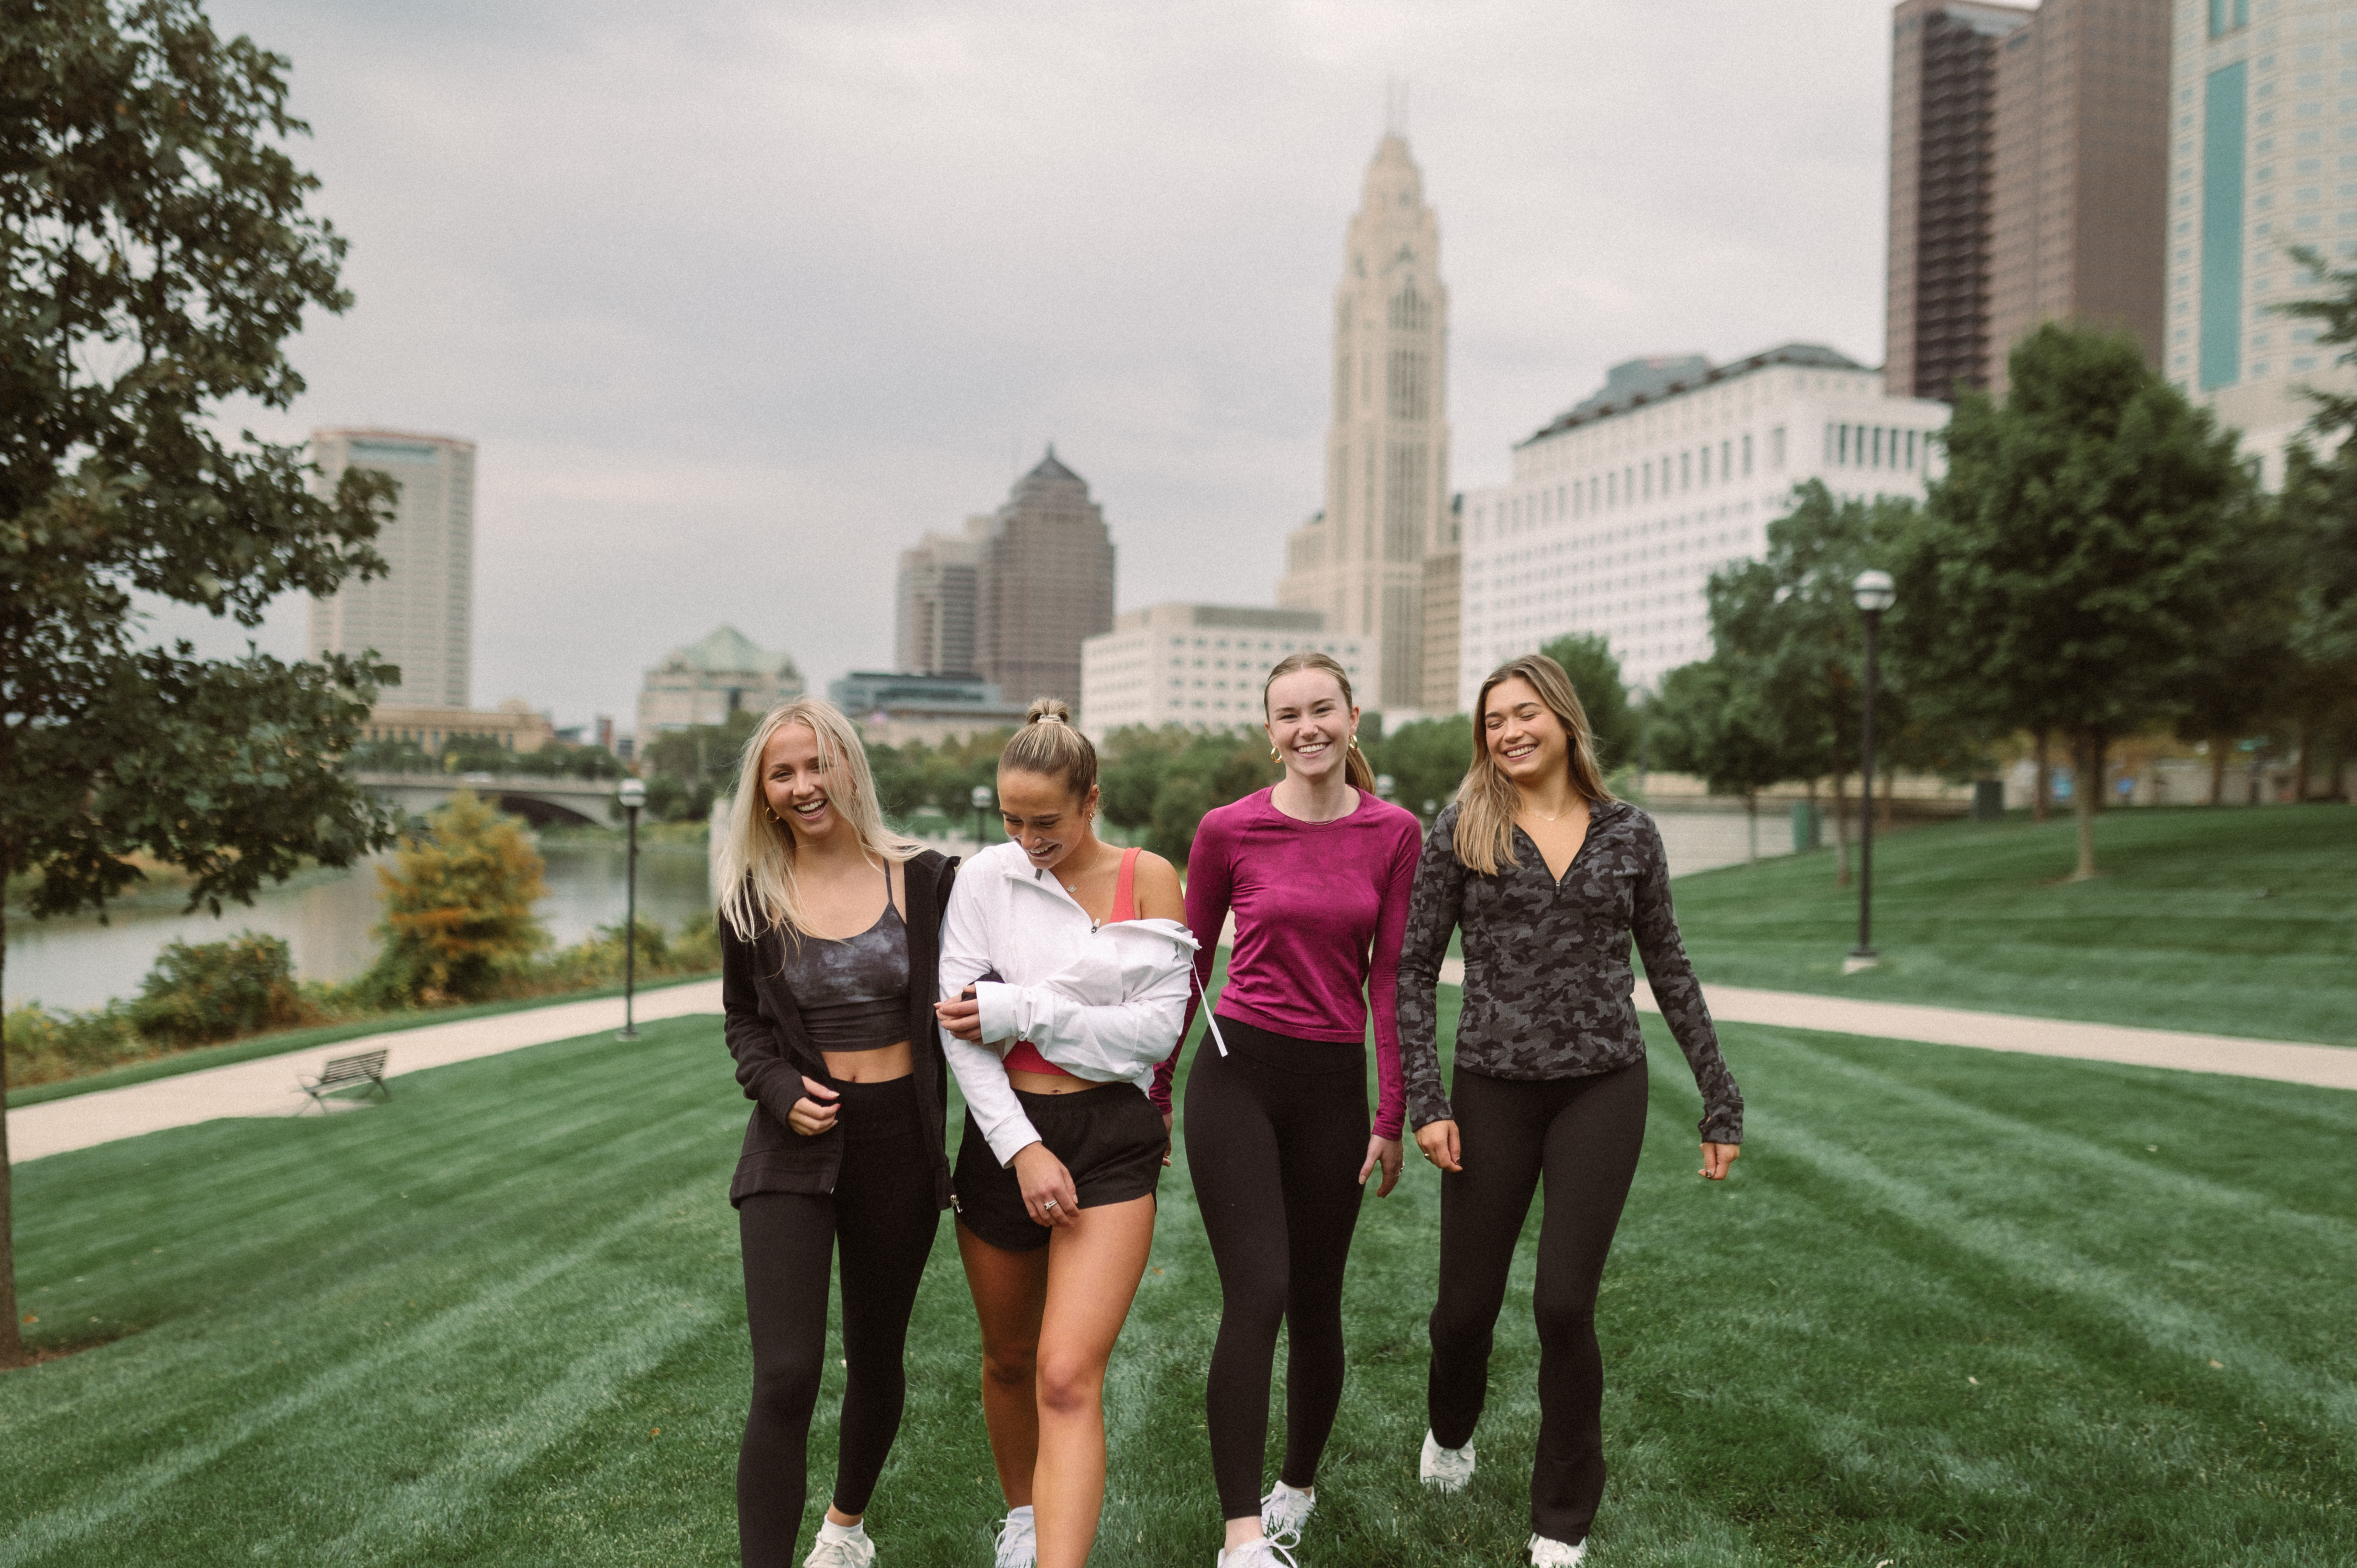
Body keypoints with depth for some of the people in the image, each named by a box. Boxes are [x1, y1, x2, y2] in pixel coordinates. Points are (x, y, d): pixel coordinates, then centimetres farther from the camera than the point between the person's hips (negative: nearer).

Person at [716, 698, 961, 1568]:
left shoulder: (923, 880, -4)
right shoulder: (752, 898, -1)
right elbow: (742, 1018, 11)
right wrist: (779, 1088, -7)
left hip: (899, 1143, 1)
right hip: (795, 1147, -1)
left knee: (875, 1357, 18)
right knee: (785, 1381, -11)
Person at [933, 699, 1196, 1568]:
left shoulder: (1146, 879, -3)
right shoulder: (986, 879, -2)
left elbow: (1156, 1029, -9)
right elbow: (961, 1029, -7)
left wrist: (1019, 1011, -15)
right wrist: (1023, 1148, -16)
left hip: (1111, 1141, -2)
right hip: (1005, 1135, 2)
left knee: (1069, 1376, -14)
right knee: (1008, 1359, 18)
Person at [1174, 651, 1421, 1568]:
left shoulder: (1394, 835, 0)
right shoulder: (1229, 831, -3)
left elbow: (1390, 978, 1)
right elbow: (1190, 961, 8)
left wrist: (1391, 1117, 0)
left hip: (1334, 1082, 2)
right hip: (1237, 1071, -2)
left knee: (1316, 1302, 11)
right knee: (1256, 1293, -13)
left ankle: (1298, 1486, 34)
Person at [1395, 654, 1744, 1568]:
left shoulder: (1629, 834, 5)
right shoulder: (1461, 832, 1)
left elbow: (1669, 971, 10)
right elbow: (1413, 969, 1)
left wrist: (1720, 1104, 10)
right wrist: (1424, 1101, -7)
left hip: (1603, 1088, 0)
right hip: (1494, 1088, 0)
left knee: (1565, 1303, -4)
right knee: (1466, 1303, 7)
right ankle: (1450, 1429, 43)